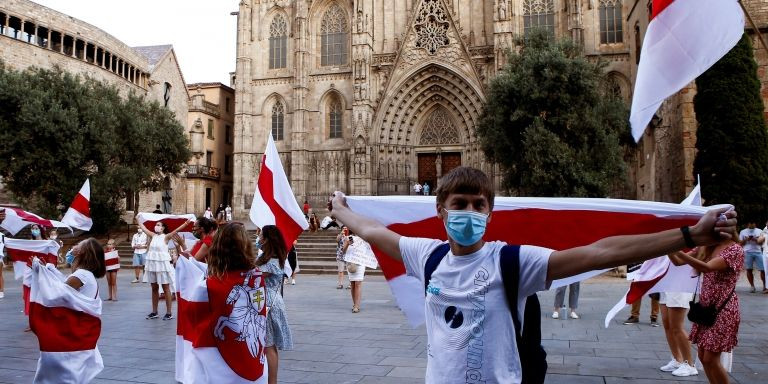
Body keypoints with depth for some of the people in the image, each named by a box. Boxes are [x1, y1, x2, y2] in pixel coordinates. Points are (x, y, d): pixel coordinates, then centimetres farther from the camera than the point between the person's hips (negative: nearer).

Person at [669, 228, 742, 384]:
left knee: (711, 359, -4)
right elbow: (678, 262, 7)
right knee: (703, 357, 11)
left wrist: (677, 249, -39)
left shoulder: (735, 250, -15)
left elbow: (707, 267, -30)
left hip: (723, 310, -7)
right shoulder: (707, 247, 8)